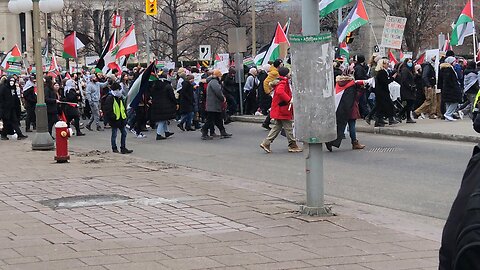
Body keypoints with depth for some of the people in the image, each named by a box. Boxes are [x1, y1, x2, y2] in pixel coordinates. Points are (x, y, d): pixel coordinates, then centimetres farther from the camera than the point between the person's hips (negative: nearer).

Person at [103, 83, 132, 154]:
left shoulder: (120, 98, 13)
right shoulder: (110, 98, -13)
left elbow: (123, 108, 22)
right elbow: (108, 110, -17)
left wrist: (125, 116, 11)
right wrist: (113, 117, -19)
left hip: (121, 119, 8)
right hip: (114, 120, -8)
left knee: (124, 133, 8)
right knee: (114, 134, 3)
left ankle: (123, 148, 14)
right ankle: (114, 148, 14)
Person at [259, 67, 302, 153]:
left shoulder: (280, 81, 15)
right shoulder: (283, 83, -17)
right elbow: (280, 92, -34)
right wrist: (289, 100, -32)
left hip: (278, 110, 10)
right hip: (283, 110, -10)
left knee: (277, 127, 13)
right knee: (289, 127, 0)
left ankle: (266, 143, 8)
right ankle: (293, 146, 8)